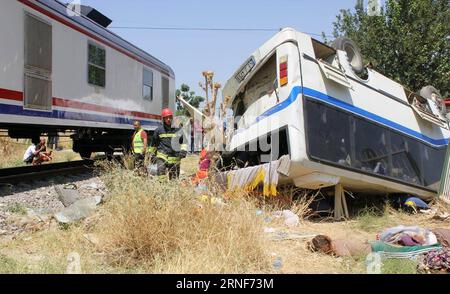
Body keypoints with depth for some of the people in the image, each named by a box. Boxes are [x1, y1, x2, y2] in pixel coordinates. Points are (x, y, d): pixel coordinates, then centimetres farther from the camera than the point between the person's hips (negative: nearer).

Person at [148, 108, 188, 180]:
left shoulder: (178, 129, 6)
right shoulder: (159, 130, 7)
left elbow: (184, 141, 15)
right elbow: (153, 144, 20)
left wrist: (183, 150, -2)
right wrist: (152, 154, 22)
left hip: (175, 158, 1)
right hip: (162, 156, -1)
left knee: (174, 178, 7)